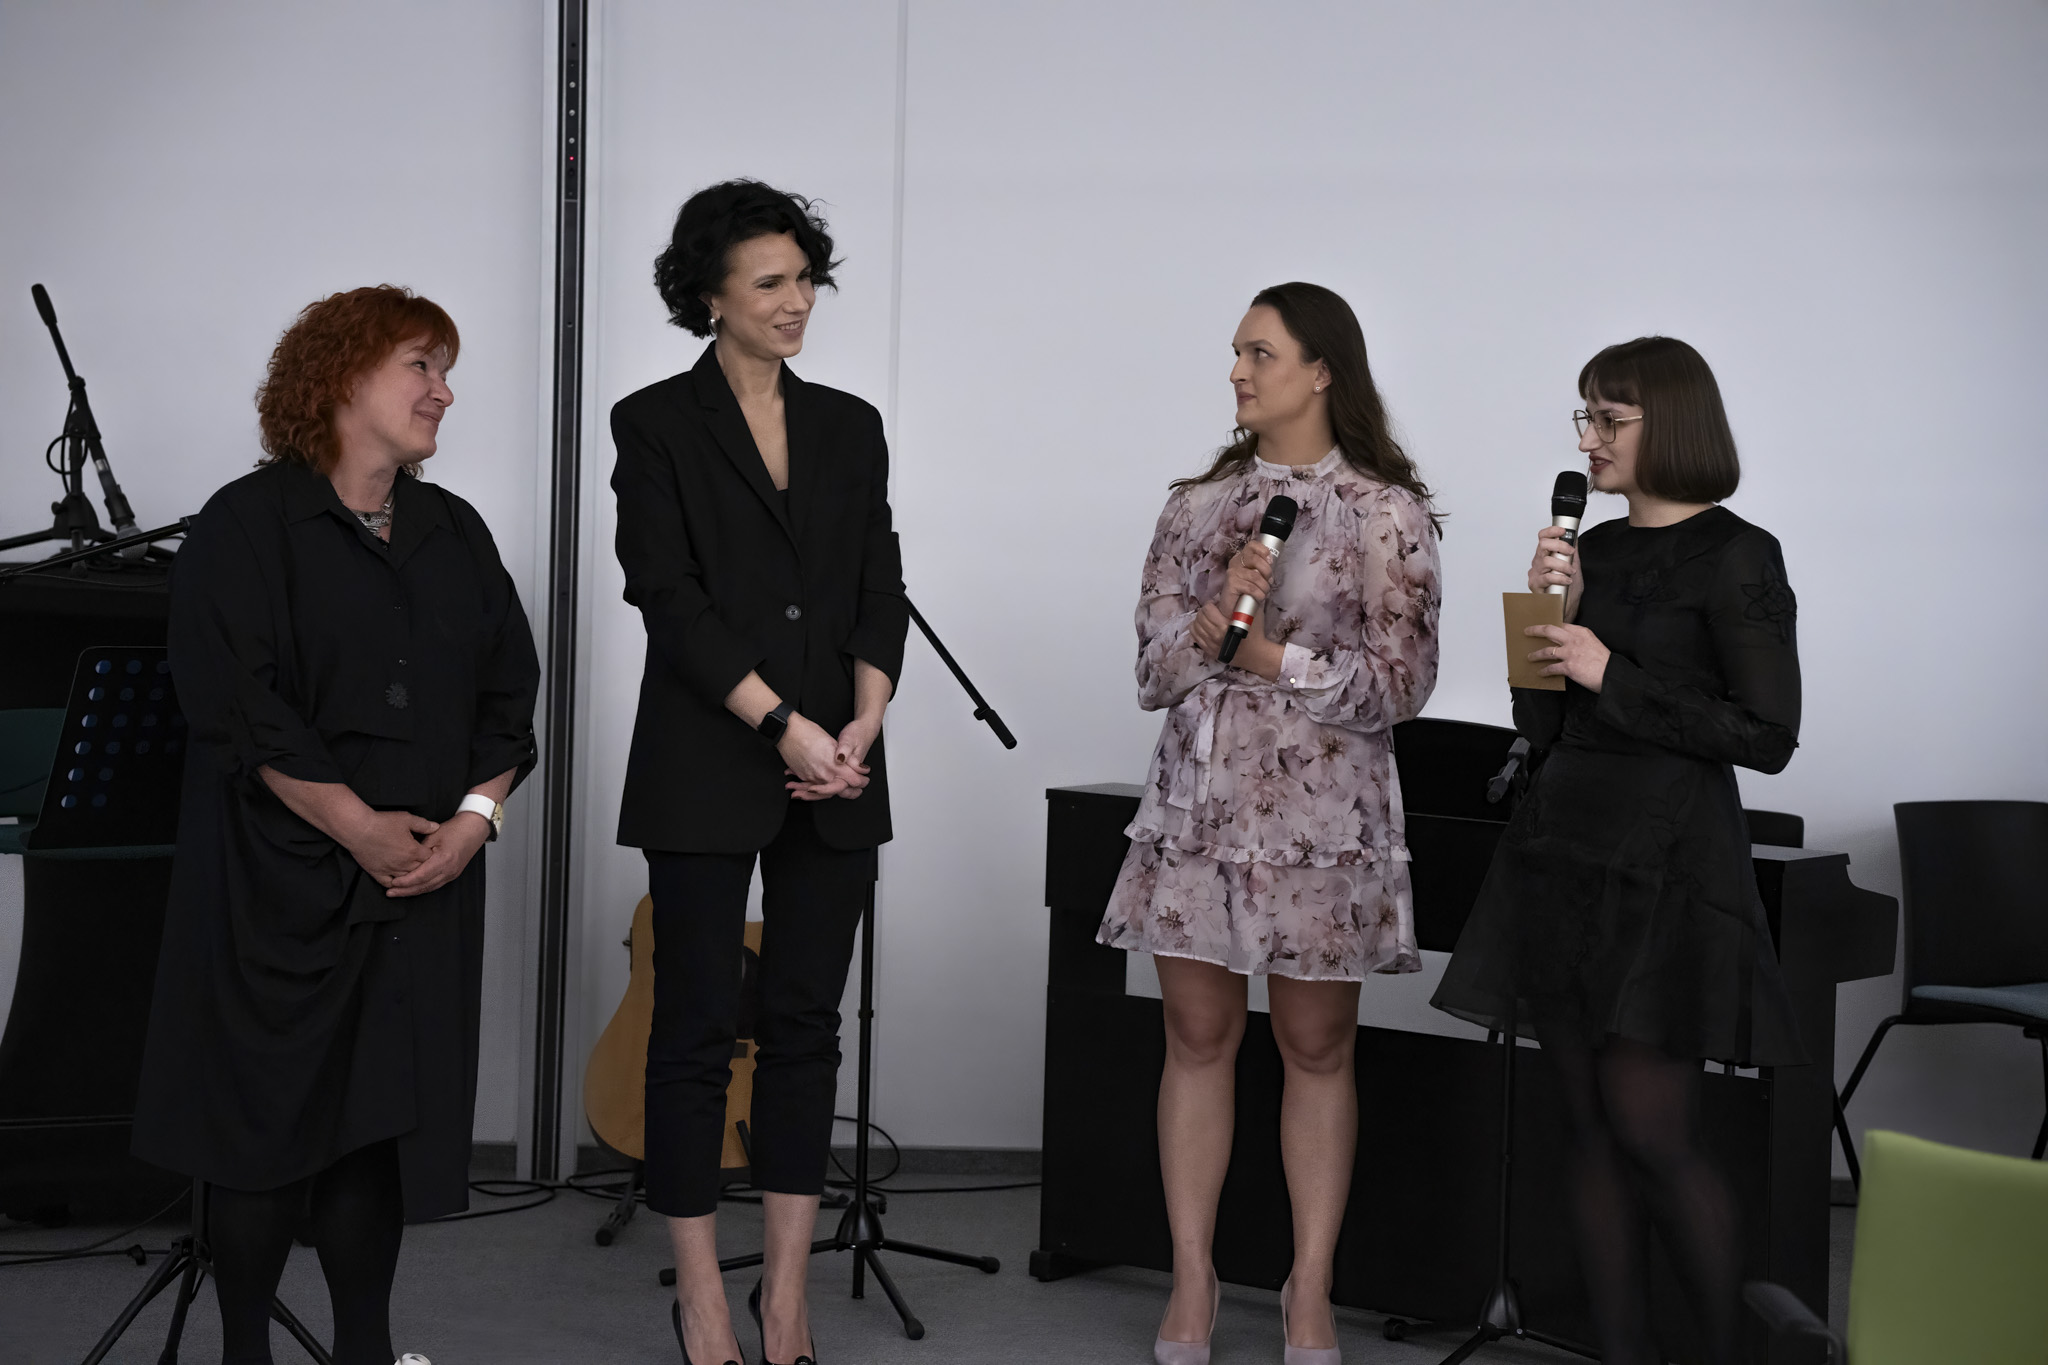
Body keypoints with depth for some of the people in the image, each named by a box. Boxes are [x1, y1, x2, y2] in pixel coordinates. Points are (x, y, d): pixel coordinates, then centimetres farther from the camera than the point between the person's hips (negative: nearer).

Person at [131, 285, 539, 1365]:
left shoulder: (454, 533, 15)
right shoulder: (248, 525, -4)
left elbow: (510, 692, 12)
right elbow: (238, 703, -14)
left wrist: (476, 813, -5)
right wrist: (360, 826, -17)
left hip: (426, 883, 5)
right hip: (278, 884, -5)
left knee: (383, 1116, 6)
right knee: (268, 1118, 0)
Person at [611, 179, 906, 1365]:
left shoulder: (851, 426, 12)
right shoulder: (657, 424, -2)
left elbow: (883, 596, 8)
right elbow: (671, 601, -10)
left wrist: (862, 729, -7)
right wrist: (786, 726, -15)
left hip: (838, 776, 4)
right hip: (706, 773, -4)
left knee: (807, 1024, 7)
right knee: (700, 1026, 1)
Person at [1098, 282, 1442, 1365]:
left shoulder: (1385, 513, -3)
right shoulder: (1198, 504, 9)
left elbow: (1400, 682, -7)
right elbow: (1153, 669, 4)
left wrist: (1271, 656, -11)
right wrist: (1215, 618, -15)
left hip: (1319, 808, -3)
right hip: (1195, 800, 4)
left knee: (1316, 1047, 4)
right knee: (1197, 1036, 6)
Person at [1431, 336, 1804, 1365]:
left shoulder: (1734, 557, -6)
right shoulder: (1593, 550, 13)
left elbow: (1767, 737, -11)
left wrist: (1614, 676, -12)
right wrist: (1549, 612, -1)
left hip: (1663, 857, -7)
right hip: (1564, 846, 7)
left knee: (1651, 1126, -9)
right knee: (1590, 1124, 6)